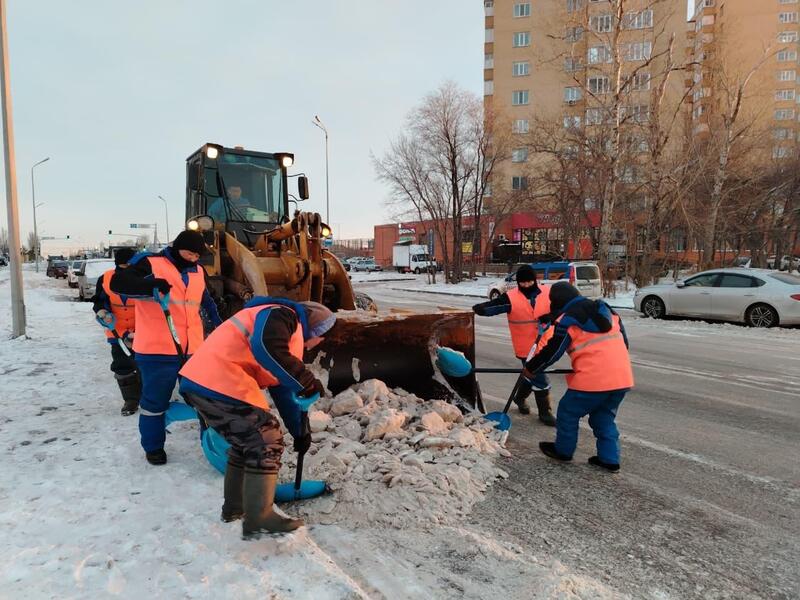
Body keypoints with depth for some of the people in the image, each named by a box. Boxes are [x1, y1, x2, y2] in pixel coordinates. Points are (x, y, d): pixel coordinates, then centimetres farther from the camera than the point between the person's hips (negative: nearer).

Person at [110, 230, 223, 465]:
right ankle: (153, 447, 26)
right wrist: (151, 285, -32)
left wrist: (218, 323, 24)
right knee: (155, 399, 7)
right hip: (157, 349, -5)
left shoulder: (199, 272, 12)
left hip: (193, 349, 6)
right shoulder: (151, 264, -8)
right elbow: (117, 282, -19)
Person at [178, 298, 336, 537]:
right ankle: (258, 520, 5)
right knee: (266, 443, -3)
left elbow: (281, 390, 31)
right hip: (219, 385, -10)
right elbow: (266, 348, -27)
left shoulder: (291, 335, 26)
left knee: (247, 441, 23)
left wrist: (299, 431, 33)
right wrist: (306, 381, -17)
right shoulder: (281, 315, -4)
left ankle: (234, 507, 34)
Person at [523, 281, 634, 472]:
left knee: (568, 412, 13)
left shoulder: (567, 320, -5)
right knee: (605, 418, 22)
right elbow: (624, 340, 21)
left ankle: (563, 450, 26)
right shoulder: (607, 311, 17)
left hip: (593, 379, -7)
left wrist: (530, 368, 10)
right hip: (622, 377, 8)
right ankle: (609, 459, 21)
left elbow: (551, 351, -3)